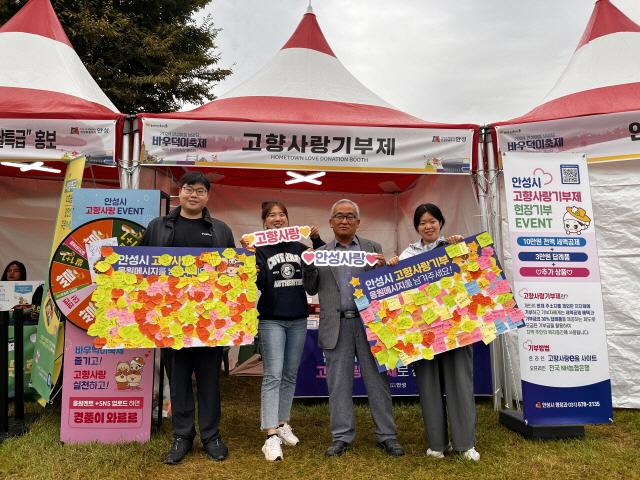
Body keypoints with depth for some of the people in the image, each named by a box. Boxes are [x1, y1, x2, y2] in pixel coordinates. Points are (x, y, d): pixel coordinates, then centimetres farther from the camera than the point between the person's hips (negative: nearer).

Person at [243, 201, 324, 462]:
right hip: (271, 320, -4)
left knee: (290, 376, 13)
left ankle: (283, 424, 28)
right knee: (273, 376, -8)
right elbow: (258, 284, -12)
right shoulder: (259, 250, -2)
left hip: (298, 320, 4)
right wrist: (249, 260, -26)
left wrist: (317, 240, 0)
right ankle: (271, 437, -7)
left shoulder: (300, 248, 8)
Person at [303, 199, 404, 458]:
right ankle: (342, 436, 18)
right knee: (339, 383, 7)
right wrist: (308, 266, -8)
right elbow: (312, 289, 9)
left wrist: (383, 267, -12)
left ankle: (386, 435, 16)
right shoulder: (320, 253, 10)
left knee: (377, 380, 5)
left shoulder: (373, 248, 10)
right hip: (337, 326, 0)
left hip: (369, 322, 0)